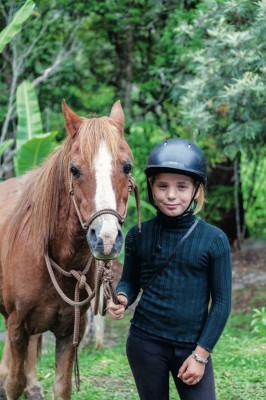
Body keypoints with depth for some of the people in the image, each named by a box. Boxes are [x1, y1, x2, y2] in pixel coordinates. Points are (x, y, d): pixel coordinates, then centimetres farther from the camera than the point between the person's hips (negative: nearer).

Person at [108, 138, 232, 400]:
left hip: (192, 347, -2)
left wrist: (201, 354, -7)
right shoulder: (139, 235, -1)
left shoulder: (214, 240, -7)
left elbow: (222, 302, -4)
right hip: (145, 342, 2)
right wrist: (122, 298, -13)